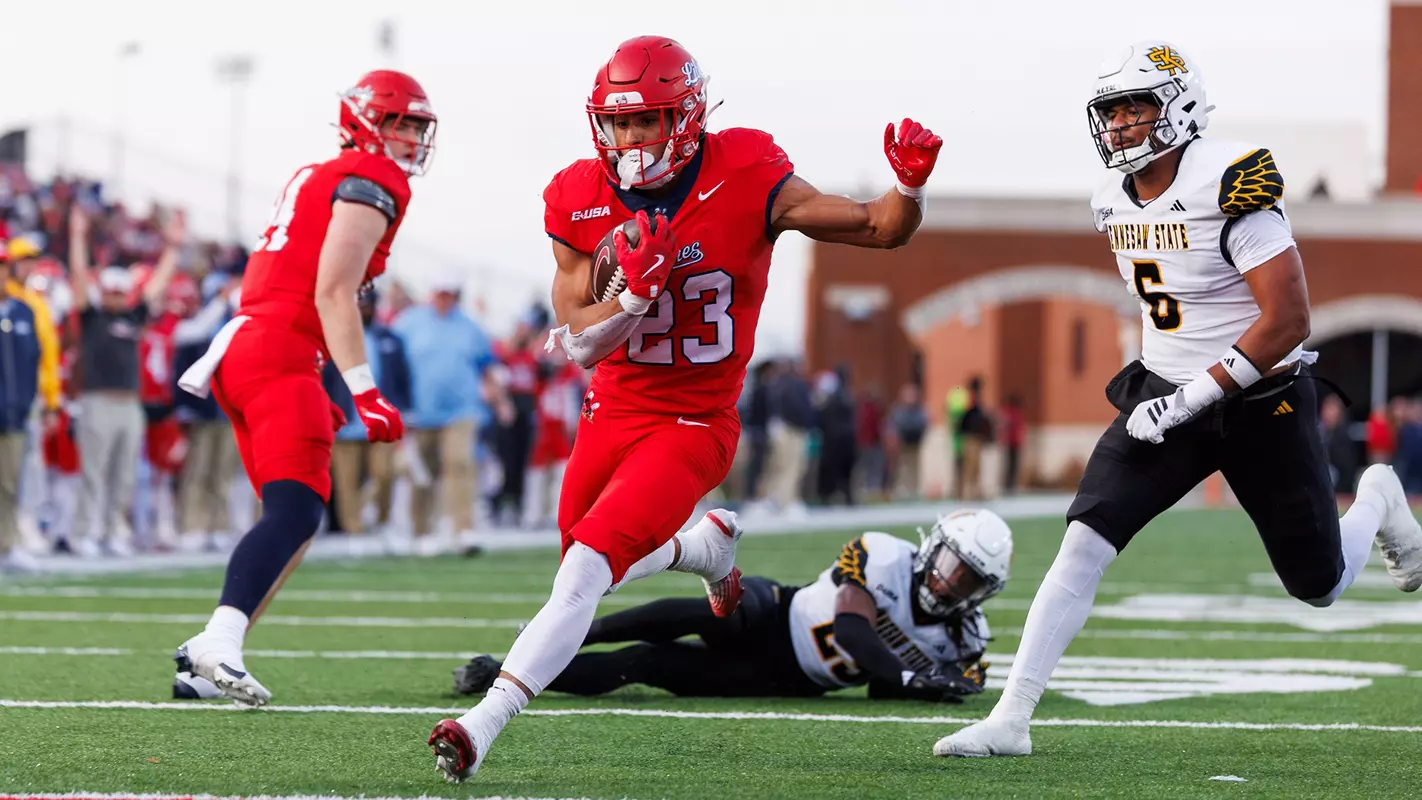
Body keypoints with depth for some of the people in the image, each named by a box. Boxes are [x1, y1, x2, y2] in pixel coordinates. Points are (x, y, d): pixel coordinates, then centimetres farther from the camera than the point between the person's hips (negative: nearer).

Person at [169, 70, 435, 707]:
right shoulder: (372, 181, -2)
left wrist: (314, 391, 27)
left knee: (295, 517, 14)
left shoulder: (314, 179, 26)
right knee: (295, 512, -19)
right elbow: (333, 293, -13)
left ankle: (209, 655, 7)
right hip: (279, 356, -10)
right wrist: (364, 392, -16)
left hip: (239, 349, 10)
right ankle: (218, 643, -36)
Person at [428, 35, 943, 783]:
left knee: (585, 571, -21)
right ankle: (705, 545, 52)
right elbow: (580, 343, -10)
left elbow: (879, 229, -11)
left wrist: (910, 186, -33)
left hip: (691, 427, -5)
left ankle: (482, 725, -23)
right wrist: (634, 294, -29)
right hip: (610, 414, 5)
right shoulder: (580, 202, -8)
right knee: (585, 567, 23)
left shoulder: (745, 182, -16)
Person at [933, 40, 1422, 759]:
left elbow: (1289, 321, -24)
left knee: (1319, 587, 10)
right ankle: (1011, 719, -16)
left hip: (1259, 402, -5)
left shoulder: (1229, 185, -22)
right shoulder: (1114, 201, 1)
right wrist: (1158, 383, 17)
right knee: (1084, 543, -15)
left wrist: (1196, 395, -24)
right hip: (1165, 396, 5)